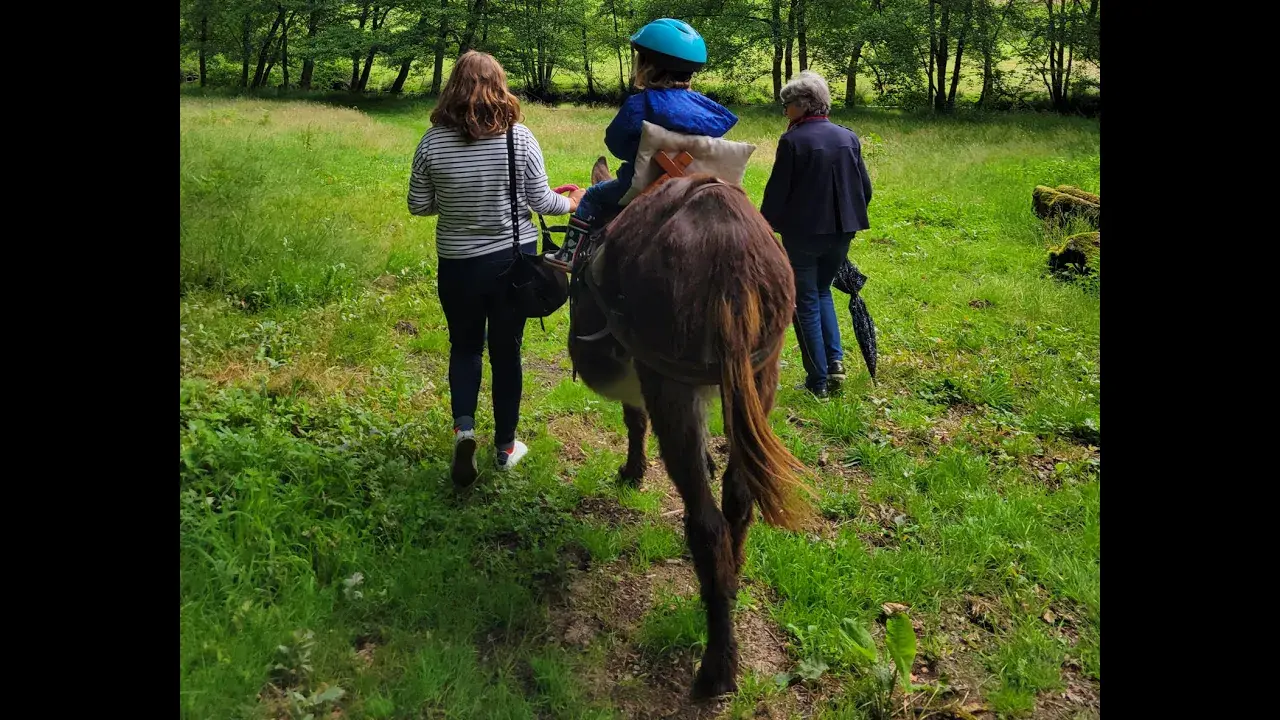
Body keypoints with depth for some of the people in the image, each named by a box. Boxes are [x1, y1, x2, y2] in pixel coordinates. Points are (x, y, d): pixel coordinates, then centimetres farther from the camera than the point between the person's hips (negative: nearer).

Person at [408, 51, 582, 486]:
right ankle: (505, 446, 23)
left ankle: (464, 428, -1)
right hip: (514, 259, 0)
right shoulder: (519, 137, -11)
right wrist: (571, 204, 15)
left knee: (464, 347, 20)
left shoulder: (432, 142, -9)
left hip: (458, 264, 0)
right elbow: (539, 201, -5)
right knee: (506, 350, 13)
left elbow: (419, 206, -2)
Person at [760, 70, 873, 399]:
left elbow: (776, 192, -12)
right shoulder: (849, 138, 2)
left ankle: (818, 381, 9)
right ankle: (835, 360, 11)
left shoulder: (792, 140, -14)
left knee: (806, 302, 7)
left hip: (802, 233, -5)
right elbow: (865, 188, 7)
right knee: (822, 291, 25)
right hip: (840, 232, 5)